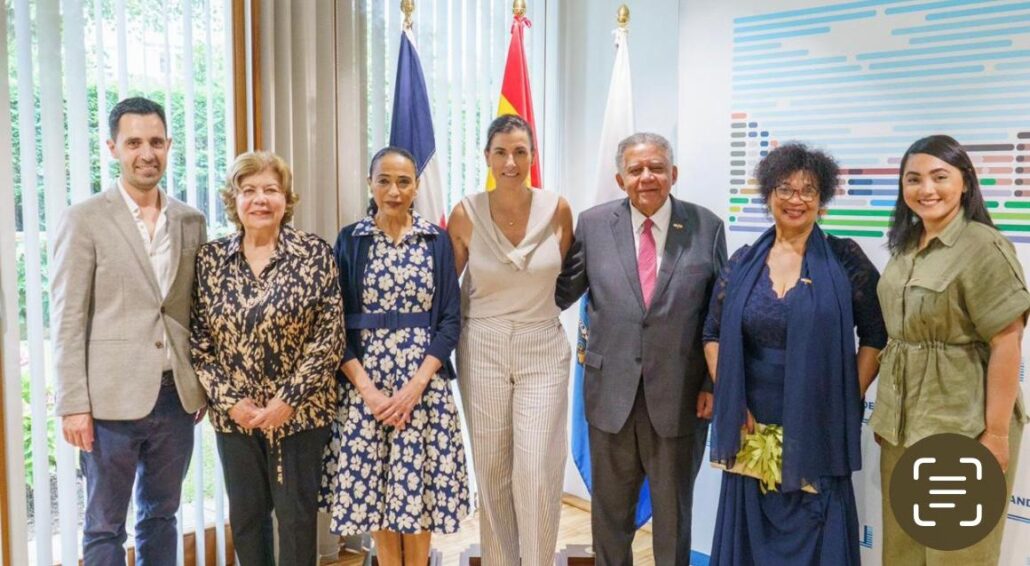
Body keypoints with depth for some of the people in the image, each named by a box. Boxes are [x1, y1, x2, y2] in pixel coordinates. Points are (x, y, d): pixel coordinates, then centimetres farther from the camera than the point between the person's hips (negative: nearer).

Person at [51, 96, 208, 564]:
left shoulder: (191, 221, 7)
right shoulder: (84, 220, -5)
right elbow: (68, 320, -7)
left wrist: (205, 385, 10)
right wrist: (73, 404, -11)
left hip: (177, 396, 4)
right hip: (111, 399, -4)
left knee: (160, 517, 17)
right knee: (104, 527, 8)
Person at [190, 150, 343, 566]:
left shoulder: (315, 254, -6)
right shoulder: (210, 259, 2)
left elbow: (330, 337, -9)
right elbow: (198, 340, 2)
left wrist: (288, 399, -13)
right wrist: (230, 400, -7)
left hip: (299, 411, -2)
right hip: (234, 414, 3)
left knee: (296, 514, 7)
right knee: (245, 515, 13)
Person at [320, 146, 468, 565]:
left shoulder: (436, 240, 3)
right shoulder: (349, 241, 3)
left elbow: (450, 319, -1)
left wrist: (416, 385, -12)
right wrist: (368, 390, -11)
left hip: (424, 382, 0)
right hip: (363, 383, 1)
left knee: (419, 483, 3)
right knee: (373, 483, 6)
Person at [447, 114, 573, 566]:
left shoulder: (557, 209, -4)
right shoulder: (466, 213, -6)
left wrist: (533, 306, 11)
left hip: (543, 349, 0)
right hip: (483, 351, 0)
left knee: (538, 470, -4)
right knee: (491, 469, 10)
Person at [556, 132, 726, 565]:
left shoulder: (706, 227, -3)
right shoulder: (593, 224, -1)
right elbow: (564, 290, 6)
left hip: (679, 395, -1)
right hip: (611, 390, 1)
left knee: (673, 509, 15)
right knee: (610, 506, 17)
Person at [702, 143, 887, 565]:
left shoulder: (845, 260, -3)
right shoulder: (744, 262, 5)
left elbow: (876, 337, -1)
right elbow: (713, 335, 7)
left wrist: (848, 402, -7)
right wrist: (732, 401, -2)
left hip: (818, 431, -2)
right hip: (752, 427, 3)